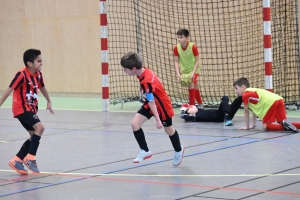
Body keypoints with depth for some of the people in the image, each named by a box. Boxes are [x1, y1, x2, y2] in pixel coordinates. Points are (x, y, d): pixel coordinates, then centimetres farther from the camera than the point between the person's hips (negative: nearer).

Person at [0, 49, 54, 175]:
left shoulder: (38, 74, 3)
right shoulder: (22, 75, -21)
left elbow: (42, 88, 23)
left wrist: (49, 102, 34)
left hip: (31, 109, 9)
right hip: (21, 108, -8)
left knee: (34, 136, 7)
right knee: (39, 127, -24)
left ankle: (16, 161, 14)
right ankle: (30, 158, -14)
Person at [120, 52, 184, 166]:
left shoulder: (146, 81, -36)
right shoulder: (144, 71, -10)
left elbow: (151, 102, -31)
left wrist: (158, 120, -25)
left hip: (162, 105, -8)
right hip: (151, 103, 8)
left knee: (168, 129, 15)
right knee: (135, 124, -5)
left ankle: (179, 150, 42)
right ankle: (145, 151, 9)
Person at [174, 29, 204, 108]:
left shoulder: (193, 47, -27)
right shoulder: (176, 48, -17)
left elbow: (197, 61, -22)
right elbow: (176, 62, -13)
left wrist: (193, 73, -30)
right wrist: (178, 73, -26)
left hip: (193, 70, -4)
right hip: (184, 70, 4)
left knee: (191, 85, -23)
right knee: (194, 87, 18)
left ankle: (191, 106, -16)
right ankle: (200, 104, 35)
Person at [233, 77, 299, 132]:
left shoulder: (245, 95, 12)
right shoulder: (253, 91, 36)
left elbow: (246, 112, 18)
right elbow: (255, 109, 44)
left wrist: (247, 126, 27)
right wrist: (253, 125, 48)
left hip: (271, 102, -8)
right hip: (278, 99, 8)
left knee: (265, 126, 0)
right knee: (282, 123, 15)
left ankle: (285, 125, -20)